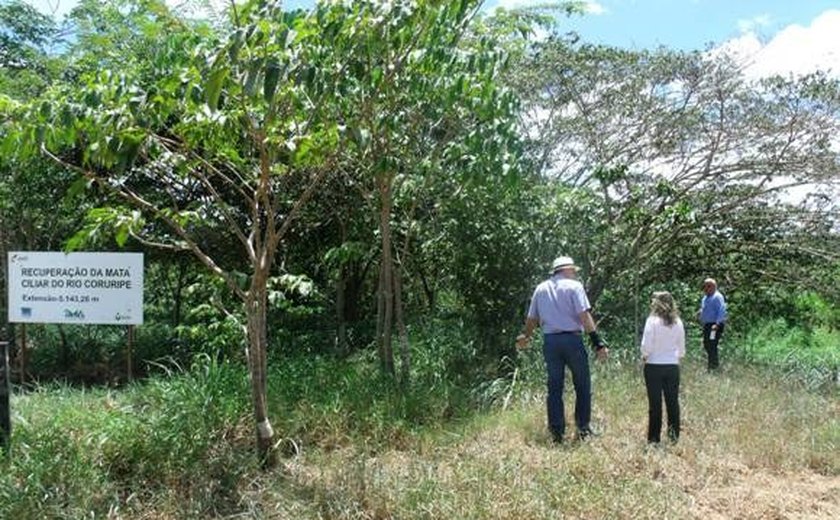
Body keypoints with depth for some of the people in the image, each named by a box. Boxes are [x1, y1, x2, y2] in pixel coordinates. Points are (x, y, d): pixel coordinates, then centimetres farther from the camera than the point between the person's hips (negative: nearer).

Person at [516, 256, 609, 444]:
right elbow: (584, 315, -13)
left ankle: (557, 432, 10)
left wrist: (525, 337, 34)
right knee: (582, 386, 10)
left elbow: (532, 318, 16)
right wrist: (598, 342, -14)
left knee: (554, 388, 9)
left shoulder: (541, 289, 11)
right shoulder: (574, 286, -2)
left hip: (550, 342, 4)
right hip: (572, 339, -4)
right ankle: (583, 428, 13)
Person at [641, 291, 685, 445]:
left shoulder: (652, 320, -10)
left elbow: (646, 346, -13)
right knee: (673, 402, 10)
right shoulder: (678, 323, 2)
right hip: (673, 366, 3)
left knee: (655, 403, 3)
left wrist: (644, 356, 6)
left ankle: (654, 438, 7)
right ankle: (674, 436, 11)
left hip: (654, 366, -3)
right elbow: (682, 349, 9)